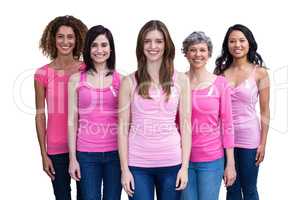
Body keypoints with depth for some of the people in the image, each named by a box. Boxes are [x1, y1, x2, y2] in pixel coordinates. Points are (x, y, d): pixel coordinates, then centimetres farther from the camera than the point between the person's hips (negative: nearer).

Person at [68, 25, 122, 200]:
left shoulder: (121, 79, 2)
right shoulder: (76, 80, 2)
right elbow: (72, 120, 3)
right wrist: (73, 158, 0)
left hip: (115, 152, 0)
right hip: (87, 154, 0)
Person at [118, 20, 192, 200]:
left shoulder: (181, 80, 2)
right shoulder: (129, 82, 0)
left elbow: (185, 125, 2)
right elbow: (123, 127, 0)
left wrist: (185, 166, -2)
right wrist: (124, 169, -4)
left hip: (171, 163, 1)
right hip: (138, 164, -1)